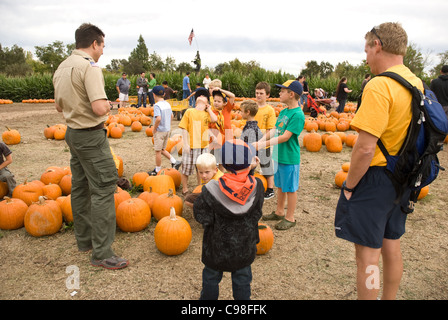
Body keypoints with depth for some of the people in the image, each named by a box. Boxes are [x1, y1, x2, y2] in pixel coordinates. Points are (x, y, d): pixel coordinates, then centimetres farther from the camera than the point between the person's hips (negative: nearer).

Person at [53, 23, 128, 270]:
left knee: (80, 187, 15)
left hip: (72, 133, 10)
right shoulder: (89, 67, -18)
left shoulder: (62, 68, 12)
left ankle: (84, 240, 29)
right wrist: (107, 104, -8)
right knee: (103, 188, -6)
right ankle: (101, 253, -1)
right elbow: (100, 108, -28)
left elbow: (59, 106, 21)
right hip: (91, 137, -10)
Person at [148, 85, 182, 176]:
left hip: (160, 131, -8)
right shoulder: (168, 104, 7)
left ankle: (157, 170, 15)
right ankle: (175, 162, 12)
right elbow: (171, 116, 17)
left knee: (158, 151, 4)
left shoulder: (157, 105, -17)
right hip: (167, 130, 8)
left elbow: (158, 118, -28)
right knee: (162, 149, 20)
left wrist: (154, 128, -15)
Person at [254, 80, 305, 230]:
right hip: (278, 156, 8)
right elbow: (273, 130, 9)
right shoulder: (283, 112, 8)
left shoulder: (297, 115, -19)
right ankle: (279, 212, 36)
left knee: (290, 188, 6)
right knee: (280, 186, 20)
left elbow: (285, 137, -23)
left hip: (289, 158, -8)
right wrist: (260, 141, -6)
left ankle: (290, 218, 20)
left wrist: (263, 144, -24)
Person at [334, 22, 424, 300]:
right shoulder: (416, 83, 7)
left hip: (375, 178, -9)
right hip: (402, 179, 9)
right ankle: (389, 297, 40)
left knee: (368, 253, 4)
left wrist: (349, 185, -13)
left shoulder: (379, 85, -21)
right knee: (391, 245, 21)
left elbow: (365, 148, -25)